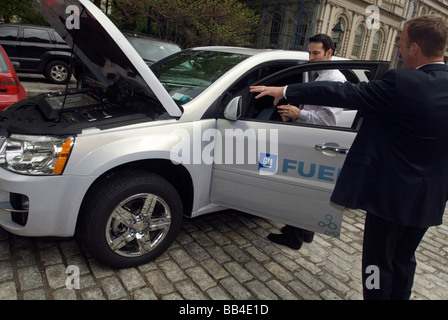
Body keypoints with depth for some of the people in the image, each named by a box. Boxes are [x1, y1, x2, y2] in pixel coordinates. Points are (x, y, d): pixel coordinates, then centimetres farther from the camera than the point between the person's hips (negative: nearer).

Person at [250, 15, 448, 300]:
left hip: (392, 194, -7)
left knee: (379, 262, 12)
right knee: (404, 259, 25)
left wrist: (285, 91, -13)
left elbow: (345, 93, -20)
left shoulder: (401, 83, -21)